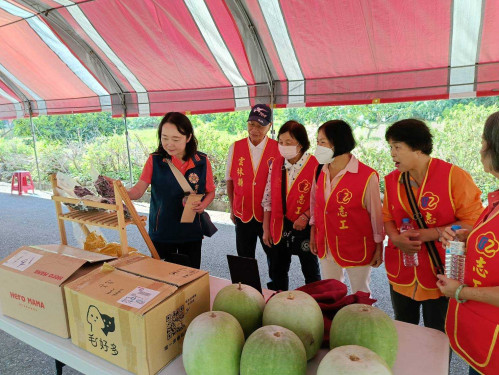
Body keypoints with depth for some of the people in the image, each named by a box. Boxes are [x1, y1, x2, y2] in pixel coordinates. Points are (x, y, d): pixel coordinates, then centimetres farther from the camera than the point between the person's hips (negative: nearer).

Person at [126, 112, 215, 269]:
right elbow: (139, 189, -15)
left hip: (191, 232, 1)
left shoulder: (202, 162, -7)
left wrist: (203, 205, -17)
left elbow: (210, 192, 4)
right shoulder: (154, 160, -7)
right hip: (161, 232, 0)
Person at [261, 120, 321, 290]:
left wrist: (306, 216, -22)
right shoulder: (276, 164, 2)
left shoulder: (315, 166, -13)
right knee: (277, 271, 16)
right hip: (279, 228, 5)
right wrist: (266, 229, 5)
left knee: (311, 271, 14)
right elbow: (268, 198, 5)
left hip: (305, 227, -4)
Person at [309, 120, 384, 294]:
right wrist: (313, 234, 10)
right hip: (326, 247, 5)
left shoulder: (367, 176, -18)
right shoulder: (320, 172, -1)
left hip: (357, 248, -5)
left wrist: (378, 248, -3)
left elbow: (376, 214, -10)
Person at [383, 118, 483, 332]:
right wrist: (395, 237, -11)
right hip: (401, 275, 4)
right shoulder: (392, 180, 2)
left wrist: (432, 234, -21)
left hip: (440, 275, -4)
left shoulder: (453, 176, -13)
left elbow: (473, 220, -12)